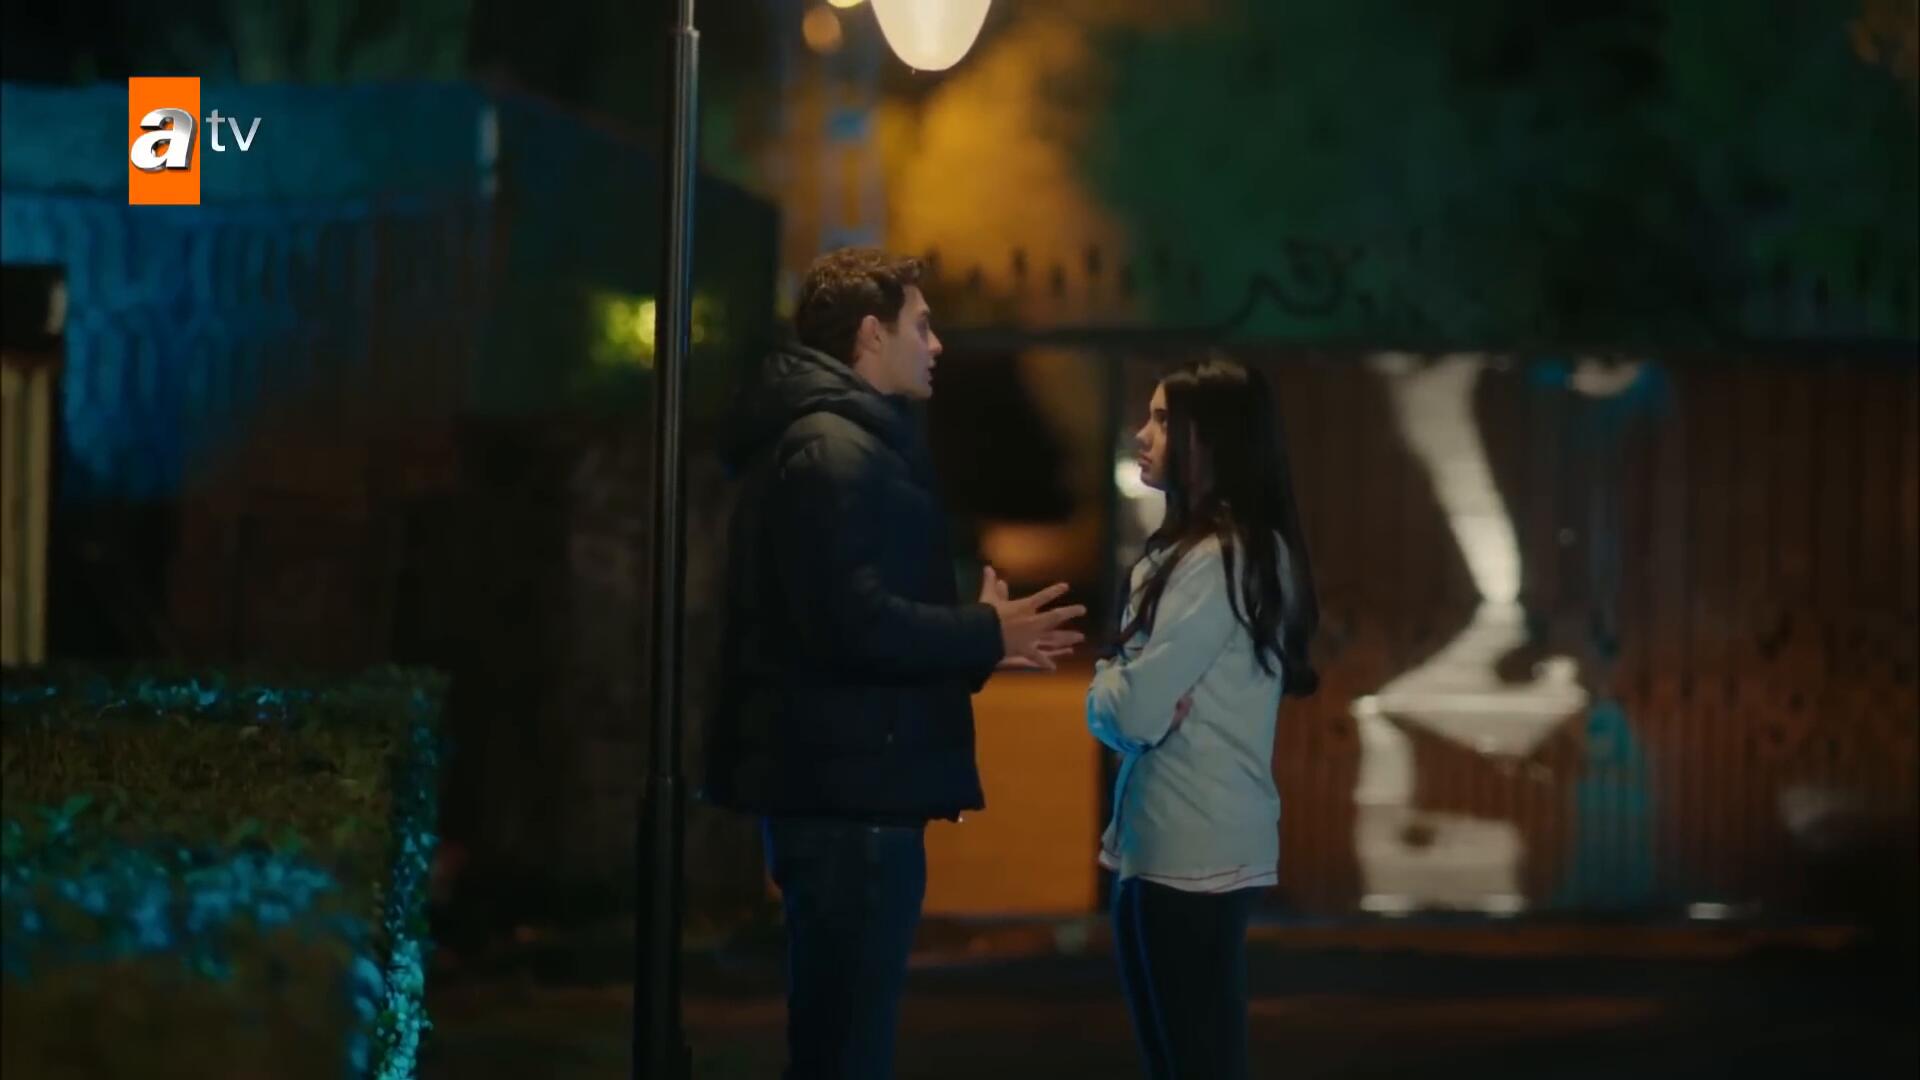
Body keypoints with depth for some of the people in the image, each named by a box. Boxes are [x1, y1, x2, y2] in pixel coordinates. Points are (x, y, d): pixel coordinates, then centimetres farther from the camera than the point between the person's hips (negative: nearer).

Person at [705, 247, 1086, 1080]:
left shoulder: (841, 442, 20)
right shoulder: (833, 450, -14)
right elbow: (855, 624, -24)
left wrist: (976, 644, 16)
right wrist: (985, 635, -11)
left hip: (840, 783, 11)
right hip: (850, 788, -11)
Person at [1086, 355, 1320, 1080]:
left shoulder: (1219, 559, -15)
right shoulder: (1188, 551, 15)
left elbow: (1132, 711, -20)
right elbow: (1144, 704, 15)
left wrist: (1106, 685, 2)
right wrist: (1122, 688, -7)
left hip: (1193, 852, -10)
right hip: (1165, 845, 10)